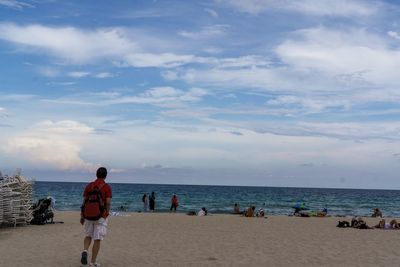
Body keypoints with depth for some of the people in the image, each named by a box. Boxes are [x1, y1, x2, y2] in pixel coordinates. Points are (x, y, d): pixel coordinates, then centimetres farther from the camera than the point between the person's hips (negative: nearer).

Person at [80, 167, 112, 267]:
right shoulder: (107, 187, -7)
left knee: (88, 235, 22)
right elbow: (108, 203, -13)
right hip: (101, 216, -3)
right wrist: (106, 215, -3)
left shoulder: (89, 186, 3)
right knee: (97, 240, 4)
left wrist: (82, 216, 9)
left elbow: (84, 201, 3)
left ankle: (85, 251, -4)